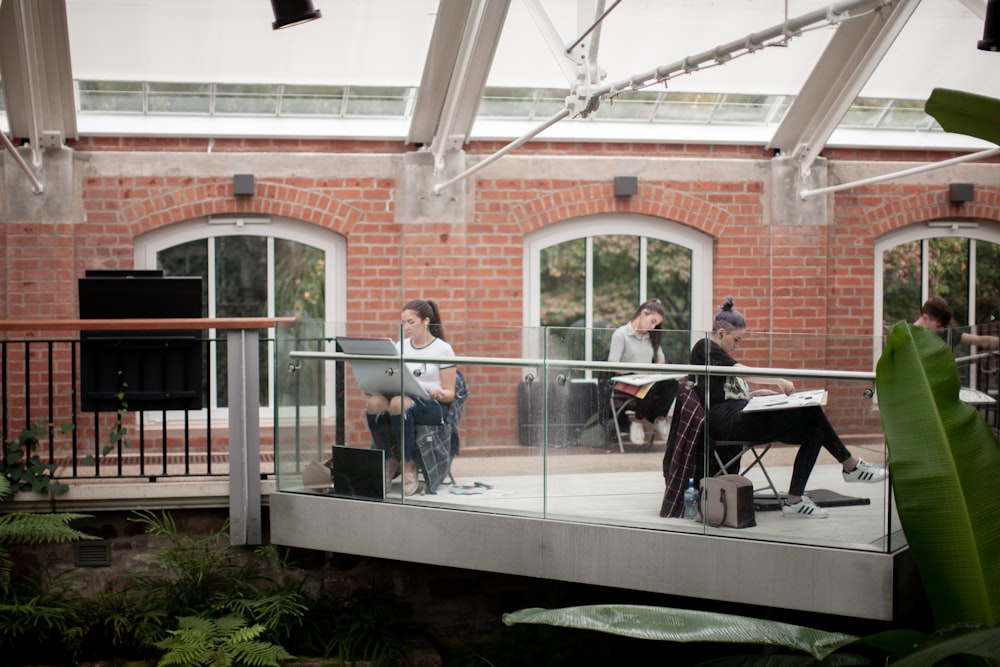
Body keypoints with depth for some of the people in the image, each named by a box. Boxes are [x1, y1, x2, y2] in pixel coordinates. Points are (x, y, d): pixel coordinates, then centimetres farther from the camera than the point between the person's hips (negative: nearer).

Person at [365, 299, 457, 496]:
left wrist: (439, 394, -23)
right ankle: (388, 461, -16)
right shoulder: (401, 347, 18)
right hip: (404, 398, 4)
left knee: (398, 403, -39)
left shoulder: (443, 349, 3)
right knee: (373, 401, -31)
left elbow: (450, 393, 0)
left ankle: (409, 465, -24)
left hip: (433, 407, -4)